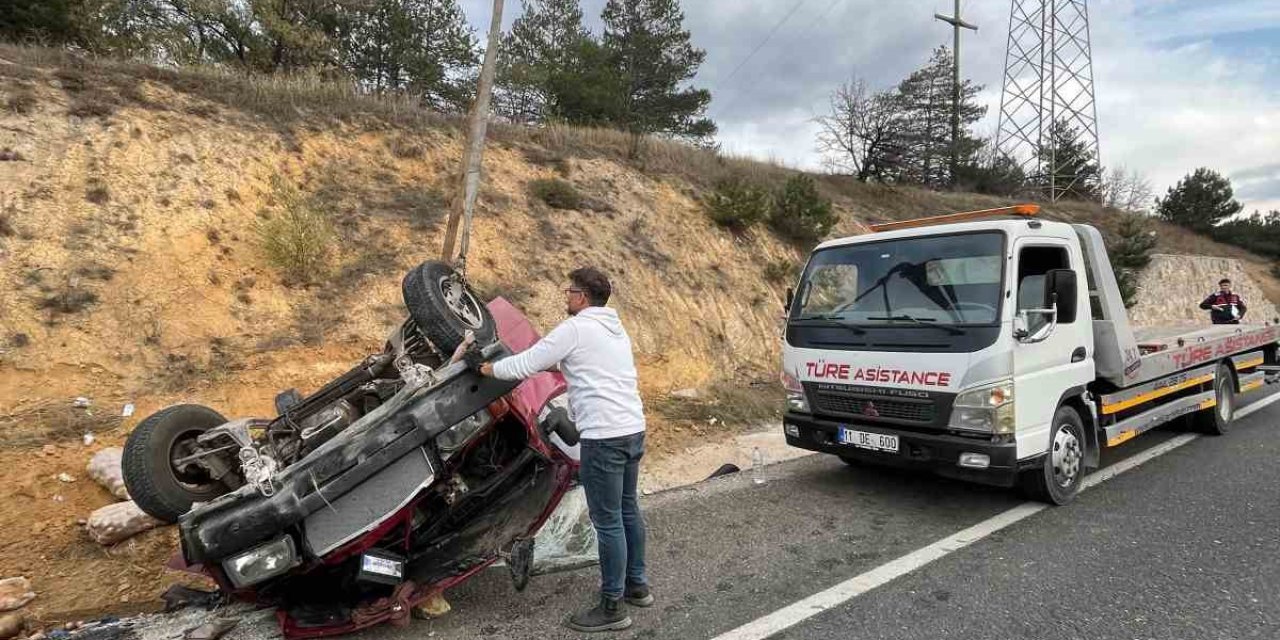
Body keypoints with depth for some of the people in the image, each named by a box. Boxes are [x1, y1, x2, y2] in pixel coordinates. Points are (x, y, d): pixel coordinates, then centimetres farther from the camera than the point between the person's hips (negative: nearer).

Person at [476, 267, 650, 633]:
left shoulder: (576, 328, -10)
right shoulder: (615, 328, 16)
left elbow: (526, 364, -7)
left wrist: (491, 369, 9)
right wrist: (557, 364, 30)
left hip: (604, 437, -9)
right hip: (633, 429, 9)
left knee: (608, 521, 0)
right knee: (627, 510, 20)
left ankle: (612, 608, 11)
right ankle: (636, 585, 34)